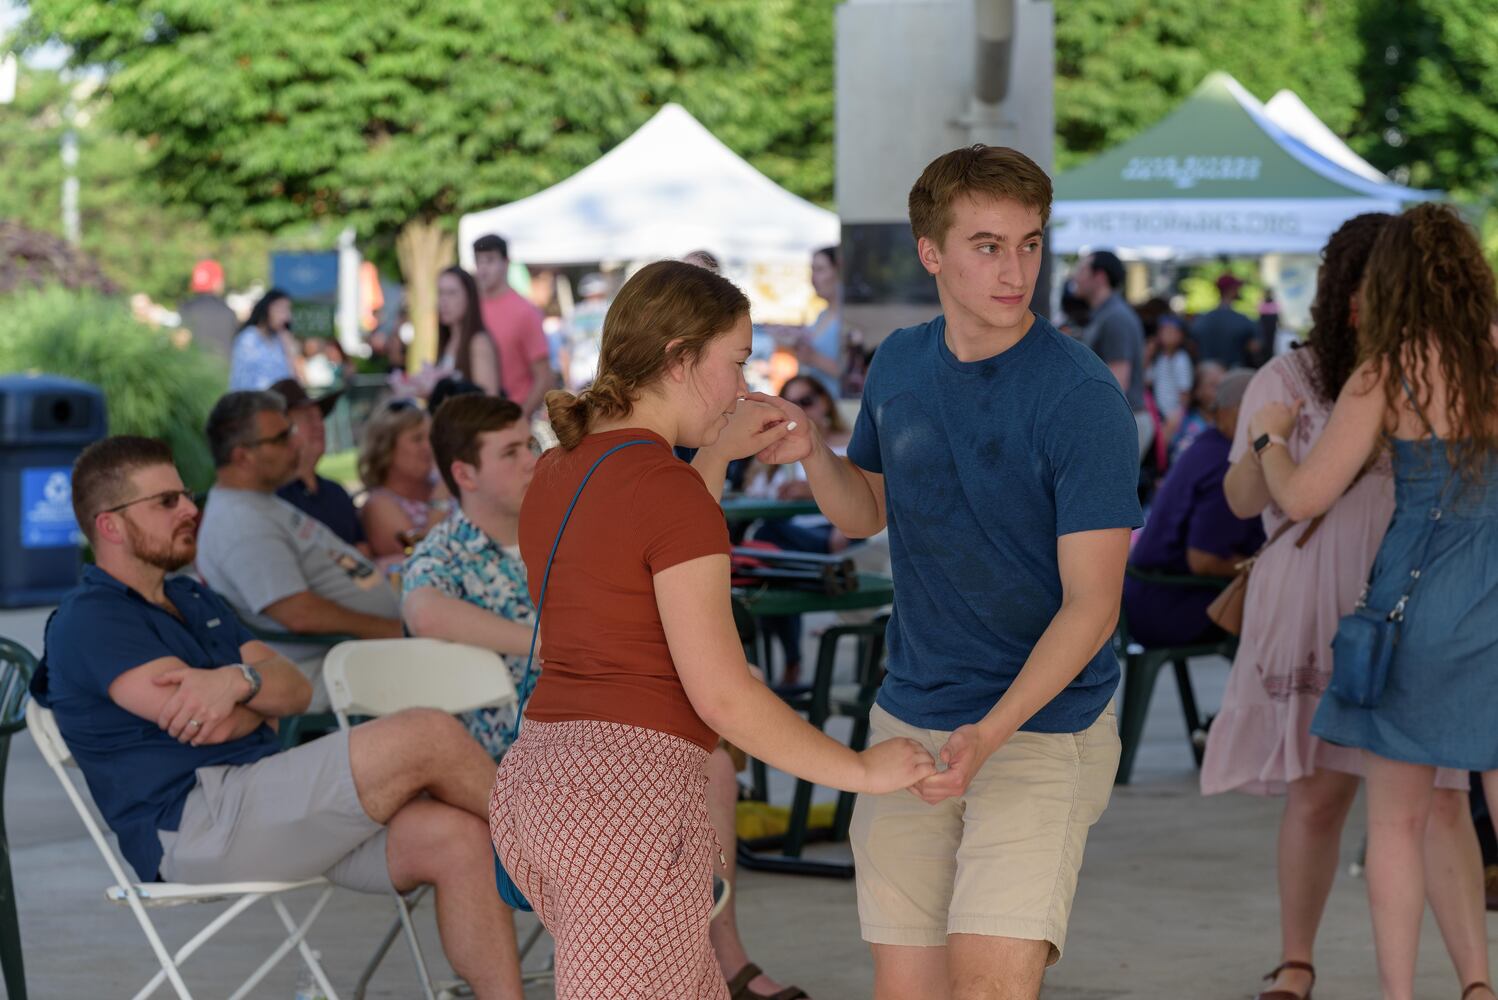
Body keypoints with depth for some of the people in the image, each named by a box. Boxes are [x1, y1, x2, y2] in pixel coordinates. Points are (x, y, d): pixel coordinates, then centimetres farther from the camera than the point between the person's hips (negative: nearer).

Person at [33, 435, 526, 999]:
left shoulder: (193, 599, 25)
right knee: (428, 737, -19)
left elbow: (297, 691, 11)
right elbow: (217, 727, -15)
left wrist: (239, 681, -12)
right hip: (195, 825, -9)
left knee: (457, 837, -15)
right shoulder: (87, 622, -4)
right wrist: (260, 699, 7)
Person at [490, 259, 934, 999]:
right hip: (631, 802, -9)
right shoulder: (672, 493, -14)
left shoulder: (556, 475, 11)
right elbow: (722, 695, -15)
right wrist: (862, 770, -4)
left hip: (540, 787, 9)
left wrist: (721, 456, 27)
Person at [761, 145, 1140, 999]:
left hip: (1041, 728, -6)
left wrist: (989, 734, -28)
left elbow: (1092, 603, -17)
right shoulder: (899, 367, 4)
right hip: (909, 721, 6)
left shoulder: (1082, 398, -15)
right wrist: (812, 454, -3)